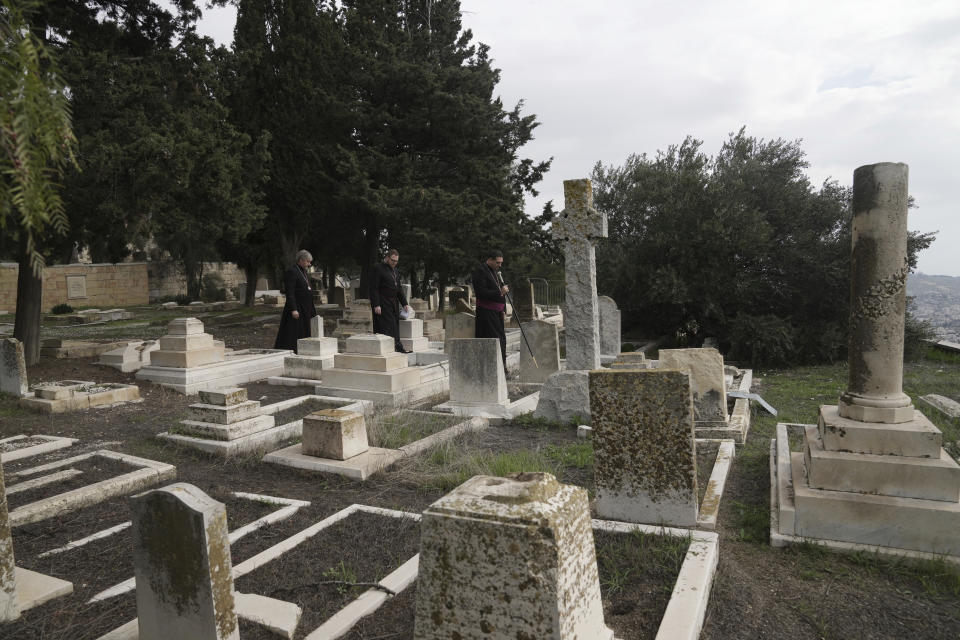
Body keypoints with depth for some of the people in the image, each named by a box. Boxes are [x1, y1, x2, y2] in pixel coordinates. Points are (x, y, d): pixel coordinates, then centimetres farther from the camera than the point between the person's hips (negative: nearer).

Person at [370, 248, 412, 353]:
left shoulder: (395, 270, 18)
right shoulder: (377, 269, -7)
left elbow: (399, 288, 22)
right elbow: (374, 288, -12)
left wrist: (404, 303, 15)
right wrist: (376, 305, -18)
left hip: (394, 304, 8)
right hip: (383, 305, -8)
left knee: (395, 326, 6)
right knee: (387, 326, -11)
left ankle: (397, 346, 8)